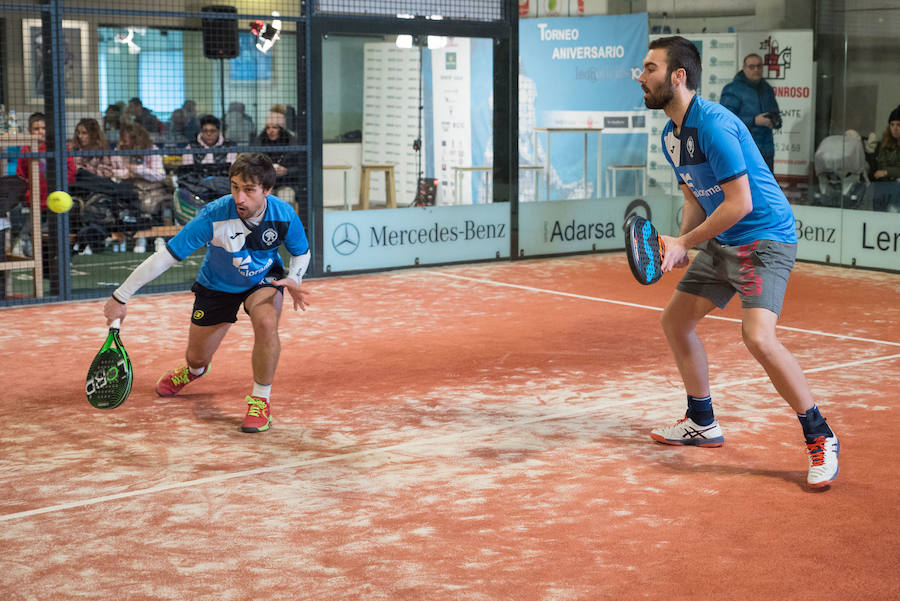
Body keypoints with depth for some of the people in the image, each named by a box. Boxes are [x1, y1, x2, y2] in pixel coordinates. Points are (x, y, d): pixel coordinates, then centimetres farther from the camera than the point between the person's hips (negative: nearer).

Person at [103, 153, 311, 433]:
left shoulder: (285, 216, -27)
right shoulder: (213, 216, -35)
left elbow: (301, 253, -4)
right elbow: (165, 257, -30)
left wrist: (293, 280, -26)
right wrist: (120, 297, -29)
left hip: (264, 280, 0)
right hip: (217, 285, 0)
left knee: (266, 322, -34)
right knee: (197, 359, 10)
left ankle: (260, 400, -12)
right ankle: (194, 370, 54)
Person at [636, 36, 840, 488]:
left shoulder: (713, 124, -22)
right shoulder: (671, 135, 8)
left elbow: (740, 202, -24)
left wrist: (685, 242, -17)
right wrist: (681, 245, 1)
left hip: (764, 239, -10)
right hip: (721, 244, 10)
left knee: (758, 337, -26)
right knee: (675, 320, 13)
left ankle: (820, 439, -10)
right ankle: (702, 424, 29)